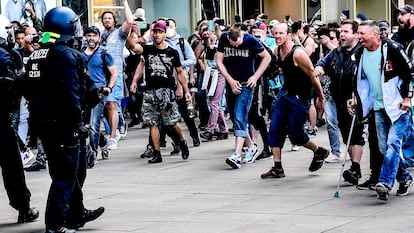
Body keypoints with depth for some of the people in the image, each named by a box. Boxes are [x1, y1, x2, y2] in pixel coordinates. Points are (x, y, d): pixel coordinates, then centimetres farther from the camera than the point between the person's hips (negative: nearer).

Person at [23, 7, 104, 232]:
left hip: (42, 122, 9)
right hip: (62, 123, -9)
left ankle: (76, 214, 31)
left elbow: (29, 90, 15)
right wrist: (78, 123, -17)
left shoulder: (36, 55, 11)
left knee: (75, 167, 21)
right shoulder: (67, 55, -15)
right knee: (65, 174, -2)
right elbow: (71, 93, -21)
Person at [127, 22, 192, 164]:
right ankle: (157, 154, 4)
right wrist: (131, 32, -30)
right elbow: (132, 46, -12)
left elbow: (180, 72, 11)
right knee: (152, 123, 0)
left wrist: (186, 91, 7)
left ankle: (182, 142, 25)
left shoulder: (172, 52, 7)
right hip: (150, 92, 2)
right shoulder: (147, 49, 7)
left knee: (172, 123, -3)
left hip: (167, 91, -2)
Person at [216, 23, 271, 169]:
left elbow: (266, 57, -1)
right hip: (231, 83, 5)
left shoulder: (250, 40, -13)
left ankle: (237, 155, -26)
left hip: (246, 84, -5)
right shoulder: (223, 38, -5)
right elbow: (219, 61, 0)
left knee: (239, 117, -17)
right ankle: (251, 148, 28)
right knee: (236, 119, 11)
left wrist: (255, 76, -8)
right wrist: (231, 81, -7)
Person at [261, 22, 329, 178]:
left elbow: (313, 77, -14)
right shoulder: (277, 51, 2)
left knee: (296, 135, -2)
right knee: (275, 130, -1)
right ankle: (277, 168, 4)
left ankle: (319, 151, 26)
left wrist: (320, 98, -6)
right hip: (284, 93, 8)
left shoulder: (298, 53, -22)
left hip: (299, 97, -8)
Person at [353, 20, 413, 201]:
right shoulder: (361, 55, 6)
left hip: (398, 106, -7)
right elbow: (360, 79, 21)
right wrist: (356, 98, 12)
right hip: (378, 108, 7)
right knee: (384, 148, 8)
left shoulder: (392, 49, -14)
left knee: (392, 143, -16)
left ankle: (385, 183, -23)